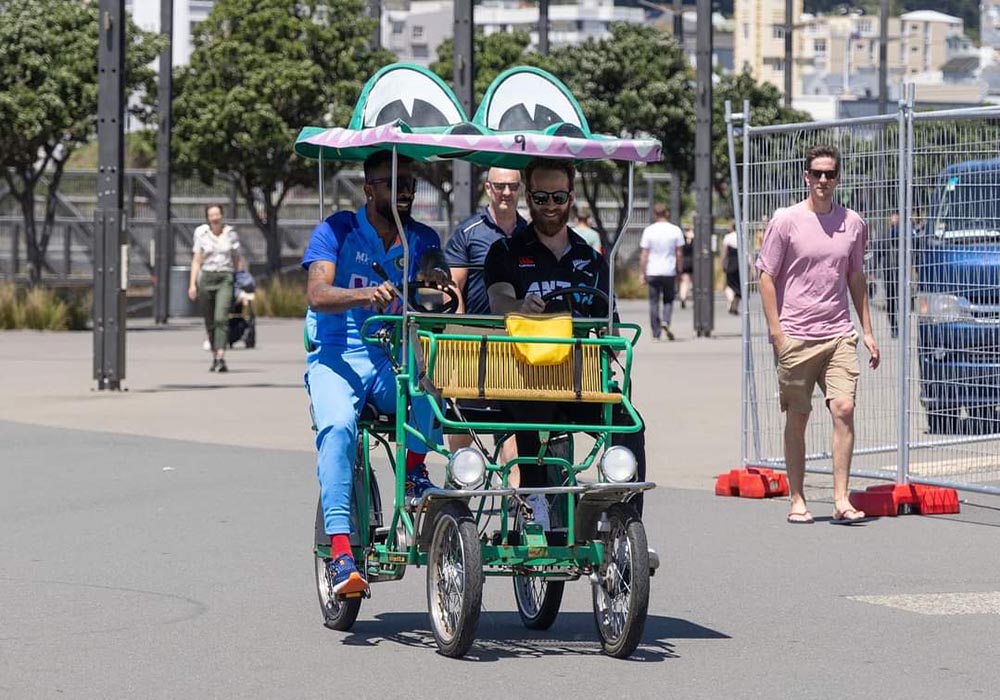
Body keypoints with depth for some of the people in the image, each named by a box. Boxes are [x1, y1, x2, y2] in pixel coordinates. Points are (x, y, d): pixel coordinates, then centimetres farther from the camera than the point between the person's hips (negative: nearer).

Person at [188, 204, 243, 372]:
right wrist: (192, 284, -6)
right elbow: (196, 260, 3)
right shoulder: (201, 234, 3)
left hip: (225, 278, -1)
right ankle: (215, 357, 21)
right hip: (206, 278, 1)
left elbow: (238, 259, 10)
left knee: (221, 318, -18)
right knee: (209, 322, 6)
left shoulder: (230, 233, 4)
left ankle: (221, 358, -27)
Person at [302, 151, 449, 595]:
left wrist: (435, 281, -33)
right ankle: (340, 550, -36)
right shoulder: (336, 231, 0)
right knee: (338, 428, -33)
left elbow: (436, 273, -8)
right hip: (336, 358, -3)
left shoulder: (421, 239, 12)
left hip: (395, 360, 3)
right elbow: (318, 295, -15)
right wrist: (366, 295, -34)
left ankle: (414, 471, -11)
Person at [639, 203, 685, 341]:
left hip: (652, 272, 0)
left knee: (654, 302, 7)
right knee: (668, 300, 14)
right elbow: (679, 254, 0)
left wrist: (643, 273, 5)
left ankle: (656, 333, 6)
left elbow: (644, 255, -2)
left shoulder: (649, 230, -3)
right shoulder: (675, 230, -2)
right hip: (670, 271, 0)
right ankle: (666, 321, -11)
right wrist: (679, 271, 11)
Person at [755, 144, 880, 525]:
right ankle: (797, 500, 12)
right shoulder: (785, 221, -2)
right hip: (795, 336, -2)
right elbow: (767, 277, -1)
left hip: (839, 335, 3)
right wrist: (776, 333, -9)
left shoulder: (853, 223, 9)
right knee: (797, 418, 3)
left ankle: (841, 500, -7)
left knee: (844, 409, -10)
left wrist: (867, 331, 15)